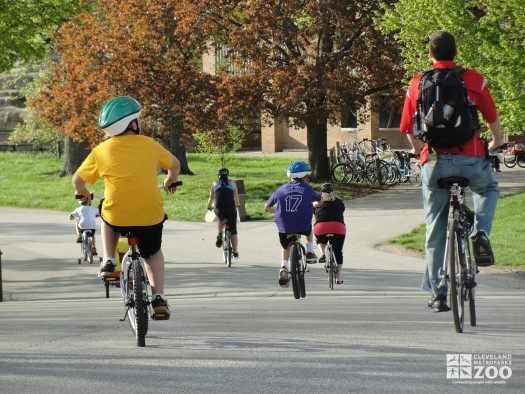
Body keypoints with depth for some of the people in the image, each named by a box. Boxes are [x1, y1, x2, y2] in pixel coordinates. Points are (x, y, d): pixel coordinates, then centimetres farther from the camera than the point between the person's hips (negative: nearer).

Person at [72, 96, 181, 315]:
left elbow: (78, 180, 5)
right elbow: (174, 164, 19)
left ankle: (108, 262, 21)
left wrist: (83, 194, 27)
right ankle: (159, 297, 12)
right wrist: (170, 182, 41)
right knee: (153, 253, 27)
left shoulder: (102, 151, -1)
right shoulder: (149, 145, 3)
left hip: (117, 219, 0)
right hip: (151, 217, 0)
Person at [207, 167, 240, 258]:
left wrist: (209, 207, 33)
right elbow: (236, 198, 14)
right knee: (233, 231, 9)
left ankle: (219, 236, 13)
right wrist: (238, 205, 33)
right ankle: (235, 253, 8)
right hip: (231, 208, -1)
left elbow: (211, 198, 17)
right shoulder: (232, 183, 14)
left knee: (220, 220, 36)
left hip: (219, 209, 1)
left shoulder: (215, 183, 14)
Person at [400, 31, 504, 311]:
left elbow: (409, 129, 12)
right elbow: (492, 118, 10)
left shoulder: (417, 83, 8)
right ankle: (480, 232, 3)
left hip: (434, 162, 2)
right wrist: (496, 141, 31)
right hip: (470, 158, -1)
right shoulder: (473, 79, 2)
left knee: (436, 229, 11)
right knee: (487, 189, 31)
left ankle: (438, 292, 10)